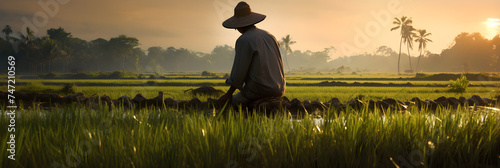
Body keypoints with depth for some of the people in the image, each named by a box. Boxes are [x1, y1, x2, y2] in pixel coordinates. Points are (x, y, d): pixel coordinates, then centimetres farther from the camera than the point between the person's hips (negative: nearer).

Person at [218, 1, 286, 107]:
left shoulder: (244, 41, -11)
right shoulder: (270, 36, 11)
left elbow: (238, 74, -13)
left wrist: (228, 95, -2)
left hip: (259, 91, -7)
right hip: (278, 91, 7)